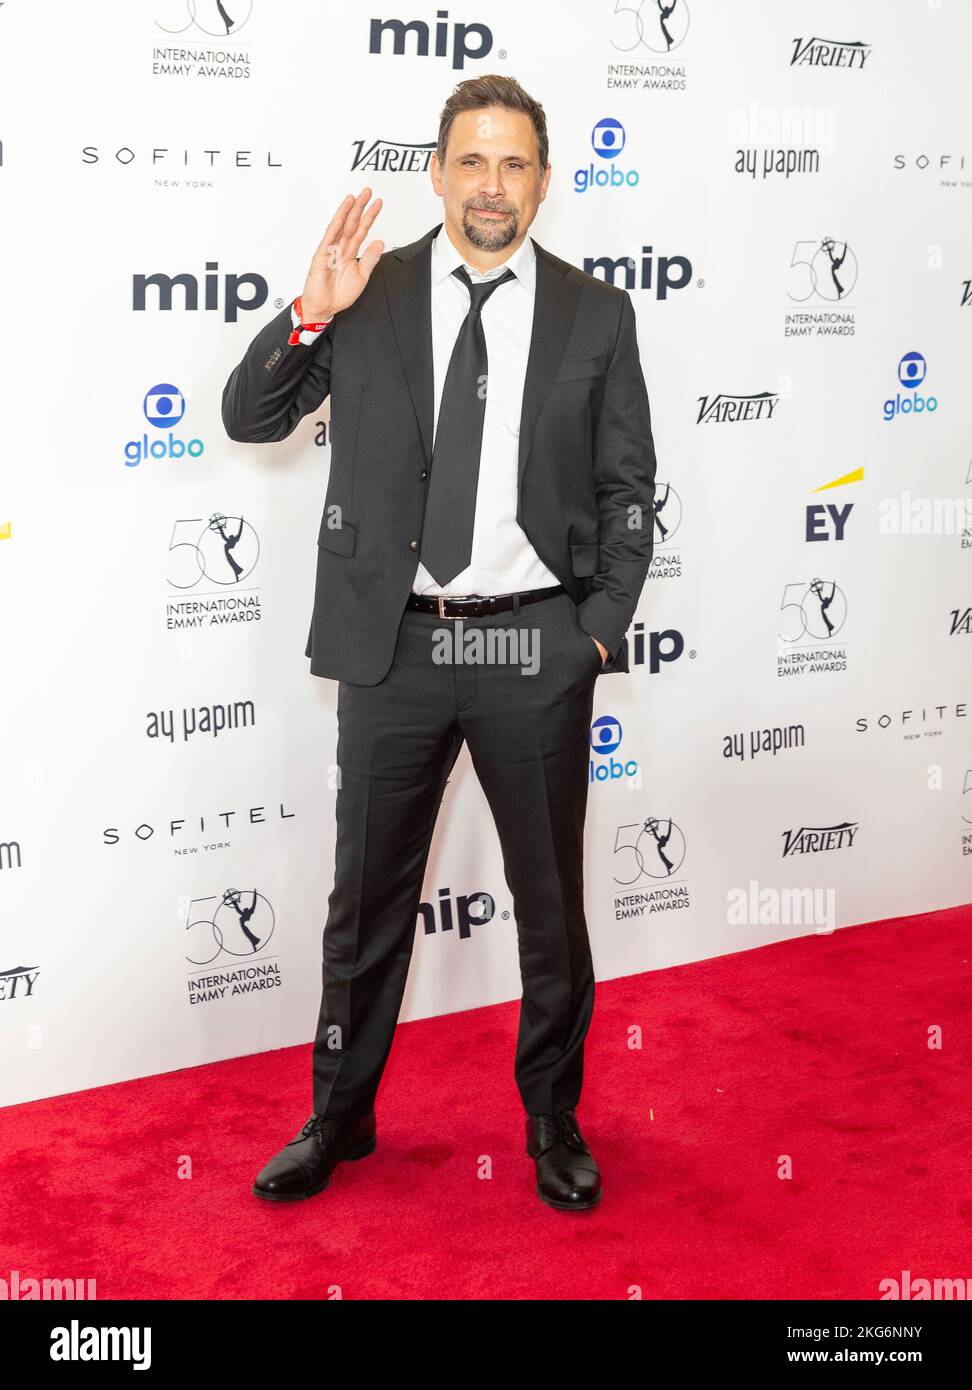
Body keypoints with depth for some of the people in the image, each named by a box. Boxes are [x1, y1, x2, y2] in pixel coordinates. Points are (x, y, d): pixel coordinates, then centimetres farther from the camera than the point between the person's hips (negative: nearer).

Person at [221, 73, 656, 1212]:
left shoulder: (595, 316, 2)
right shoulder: (369, 296, 1)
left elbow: (627, 491, 6)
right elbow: (248, 419, 1)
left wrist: (599, 629, -3)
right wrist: (311, 314, -15)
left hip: (535, 649, 0)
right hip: (393, 645, 0)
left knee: (550, 902, 13)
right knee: (368, 899, 12)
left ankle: (554, 1120, 33)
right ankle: (339, 1118, 31)